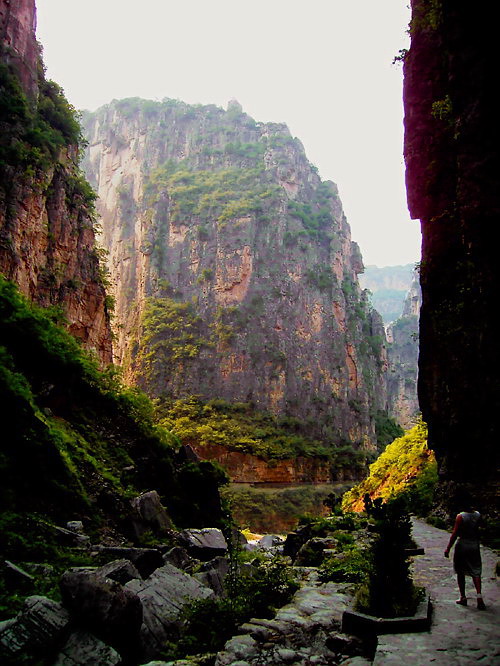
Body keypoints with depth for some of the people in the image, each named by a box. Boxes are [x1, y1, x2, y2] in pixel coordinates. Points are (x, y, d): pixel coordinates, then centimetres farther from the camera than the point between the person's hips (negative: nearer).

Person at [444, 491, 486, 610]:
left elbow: (455, 534, -16)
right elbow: (477, 530, 12)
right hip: (474, 545, 4)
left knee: (460, 573, 10)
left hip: (462, 545, -4)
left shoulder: (460, 517, -17)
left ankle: (463, 598, 15)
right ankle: (479, 595, -8)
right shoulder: (478, 515, -4)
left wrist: (448, 549, -9)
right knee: (476, 572, 10)